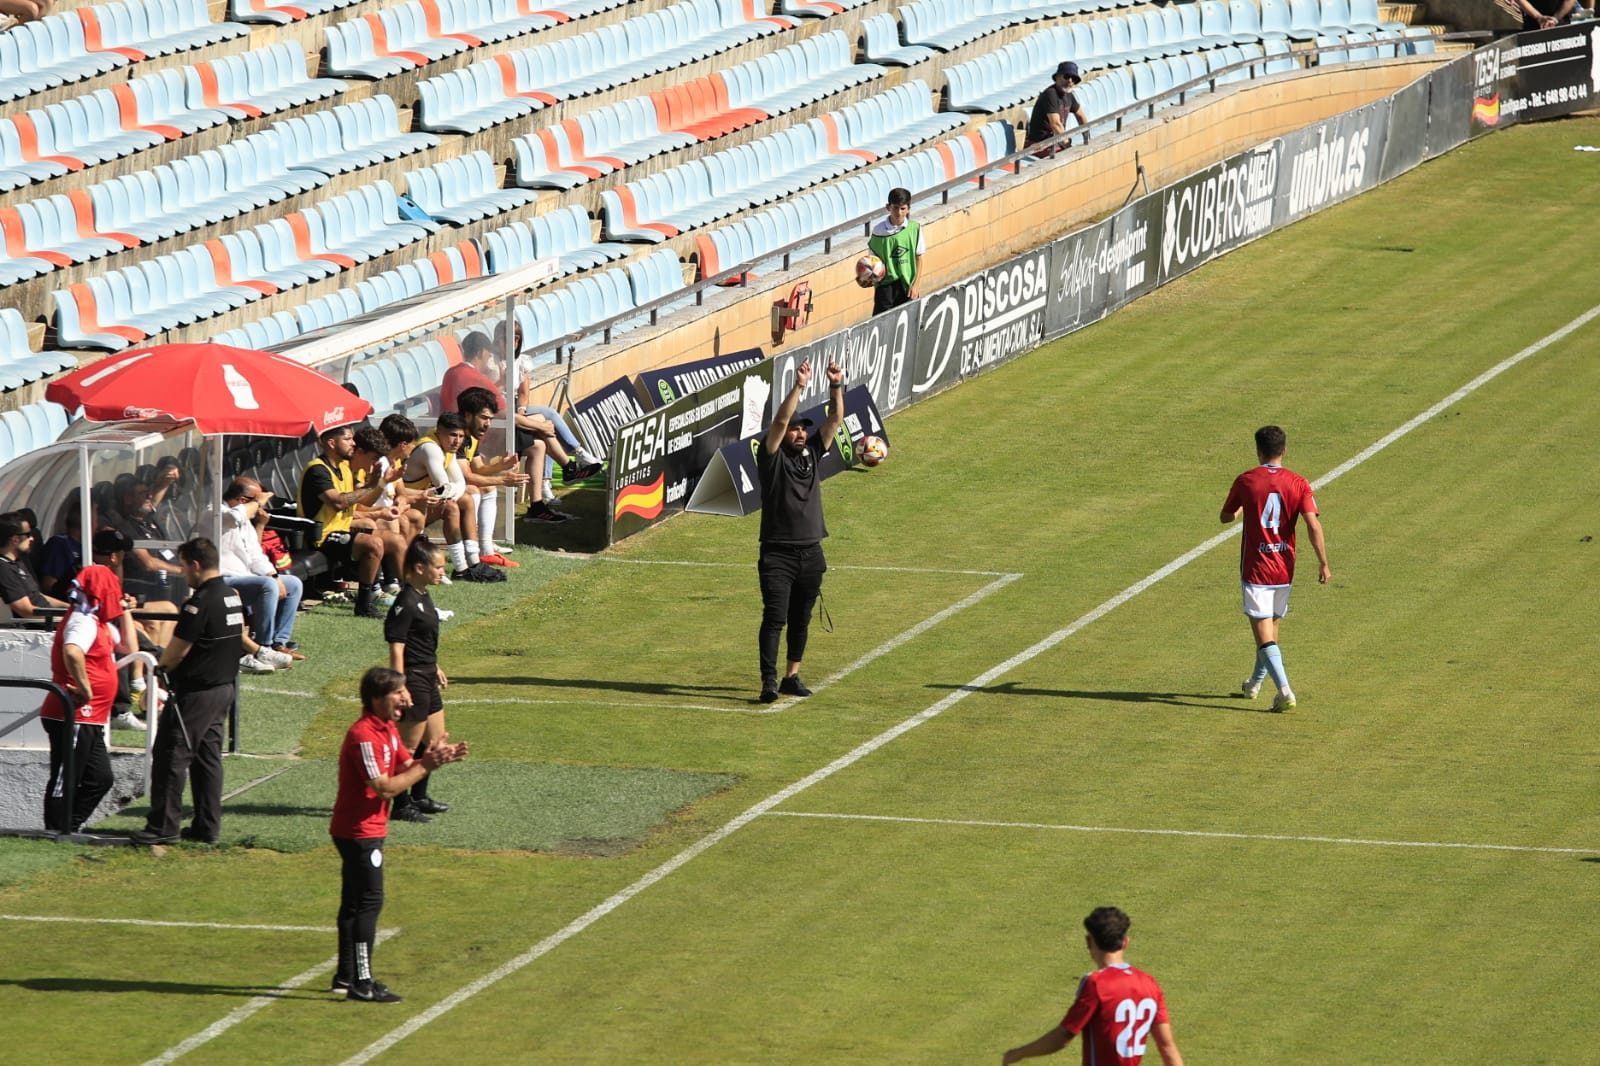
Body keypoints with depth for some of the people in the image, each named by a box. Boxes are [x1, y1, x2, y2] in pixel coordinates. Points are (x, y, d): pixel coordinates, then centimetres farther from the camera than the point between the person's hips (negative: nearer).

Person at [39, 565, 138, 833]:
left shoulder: (100, 623, 18)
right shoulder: (83, 622, -15)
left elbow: (130, 648, 27)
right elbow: (72, 652, -36)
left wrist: (125, 613, 21)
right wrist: (85, 688, -27)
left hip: (89, 721, 11)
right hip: (73, 718, -11)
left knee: (100, 779, 14)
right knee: (65, 780, -5)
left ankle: (68, 830, 19)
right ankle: (57, 834, -1)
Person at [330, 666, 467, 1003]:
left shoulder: (387, 730, 10)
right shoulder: (364, 736, -22)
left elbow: (405, 767, 11)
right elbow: (385, 787, -26)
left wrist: (438, 758, -6)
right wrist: (426, 766, -22)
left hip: (365, 831, 10)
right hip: (359, 832, -10)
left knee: (354, 903, 16)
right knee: (369, 902, -10)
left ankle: (347, 976, 24)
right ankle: (361, 984, -9)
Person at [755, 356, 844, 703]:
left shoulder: (812, 453, 10)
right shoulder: (772, 457, -4)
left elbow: (835, 420, 4)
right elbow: (780, 421, -19)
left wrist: (836, 387, -10)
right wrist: (798, 387, -25)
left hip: (811, 554, 5)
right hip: (778, 554, -5)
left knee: (801, 620, 12)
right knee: (775, 618, -10)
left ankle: (792, 676, 22)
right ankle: (769, 681, -14)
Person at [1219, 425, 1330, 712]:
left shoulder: (1245, 481, -6)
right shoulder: (1298, 484, -5)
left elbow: (1226, 517, 9)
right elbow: (1314, 526, -14)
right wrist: (1323, 563, -9)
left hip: (1255, 568, -3)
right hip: (1284, 569, 3)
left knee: (1263, 633, -6)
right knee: (1271, 626, 22)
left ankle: (1284, 690, -22)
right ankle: (1255, 684, 39)